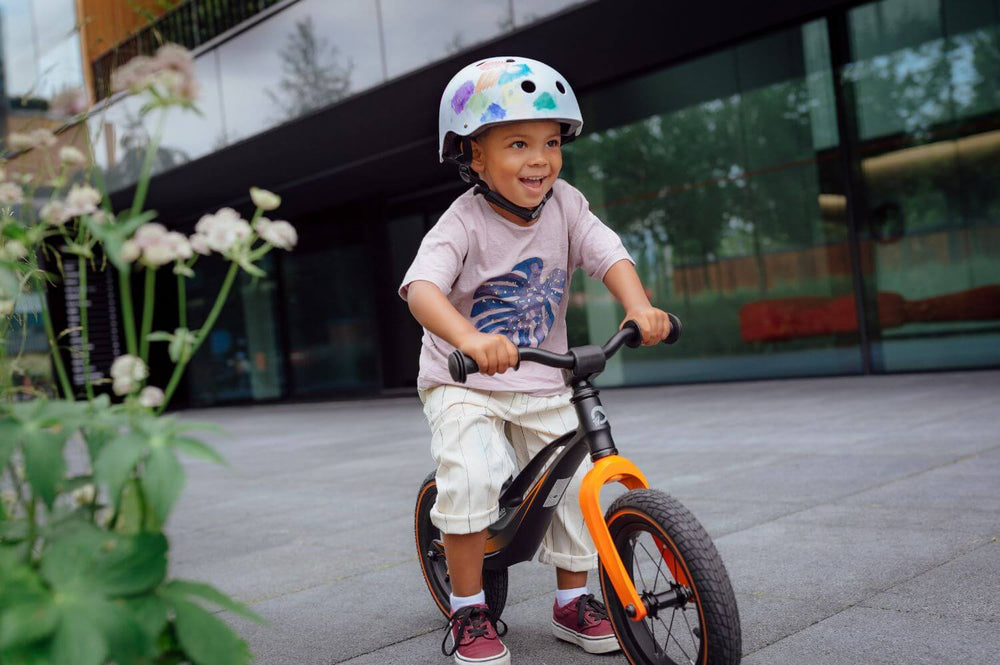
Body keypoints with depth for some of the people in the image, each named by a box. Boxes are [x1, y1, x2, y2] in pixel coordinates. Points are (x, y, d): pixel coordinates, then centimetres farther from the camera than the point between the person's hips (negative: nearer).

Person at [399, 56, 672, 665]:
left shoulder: (565, 205, -5)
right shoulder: (464, 223, -19)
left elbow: (608, 254, -16)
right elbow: (421, 287, -34)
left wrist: (640, 306, -38)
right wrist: (470, 340, -54)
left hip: (542, 383, 4)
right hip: (464, 385, -4)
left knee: (577, 480, -3)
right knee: (472, 478, -24)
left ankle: (574, 600, 20)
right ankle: (468, 612, -3)